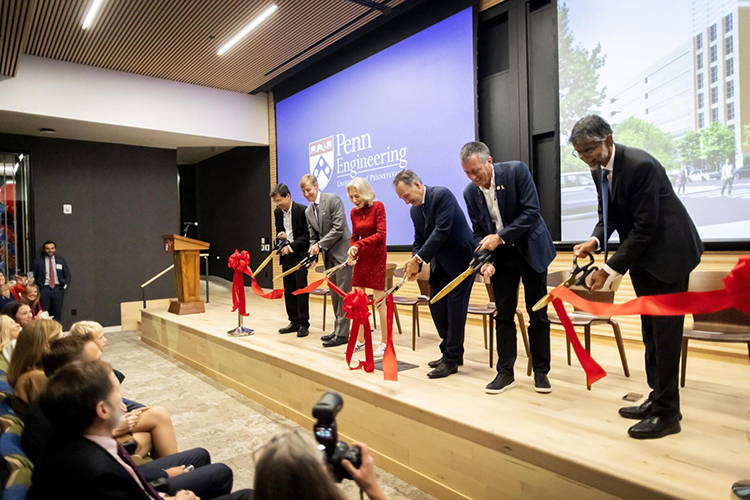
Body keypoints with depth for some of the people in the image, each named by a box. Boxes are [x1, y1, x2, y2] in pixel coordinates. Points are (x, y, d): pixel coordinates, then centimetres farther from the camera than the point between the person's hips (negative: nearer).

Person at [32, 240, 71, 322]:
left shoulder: (61, 260, 11)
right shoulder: (38, 261, 5)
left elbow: (67, 275, 14)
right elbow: (33, 277, 7)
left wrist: (65, 285, 2)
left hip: (58, 288, 1)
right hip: (44, 289, -1)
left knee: (57, 313, 3)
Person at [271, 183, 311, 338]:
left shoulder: (302, 210, -13)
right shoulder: (277, 212, 7)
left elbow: (308, 235, -13)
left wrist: (291, 247, -17)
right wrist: (280, 235, -4)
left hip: (300, 254, -6)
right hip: (286, 255, 7)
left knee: (301, 289, -5)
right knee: (289, 290, 8)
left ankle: (303, 324, 2)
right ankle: (294, 322, 18)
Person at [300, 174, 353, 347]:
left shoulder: (333, 199, -11)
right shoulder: (308, 211, 11)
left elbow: (338, 228, -18)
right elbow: (313, 236, 13)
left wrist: (320, 245, -17)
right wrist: (312, 255, -3)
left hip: (342, 251, -7)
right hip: (328, 255, 8)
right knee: (334, 294, 12)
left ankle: (342, 334, 0)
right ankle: (337, 330, 21)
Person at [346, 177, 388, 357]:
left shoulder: (378, 207, -8)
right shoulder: (354, 212, 8)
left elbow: (381, 234, -15)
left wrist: (359, 244, -20)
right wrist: (352, 250, -5)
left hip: (376, 256, -6)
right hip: (361, 258, 6)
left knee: (379, 300, -4)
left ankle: (385, 343, 7)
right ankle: (360, 340, 19)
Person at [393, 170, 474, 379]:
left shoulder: (442, 195, -18)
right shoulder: (415, 210, 7)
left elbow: (441, 231, -26)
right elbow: (419, 241, 10)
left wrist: (418, 259, -25)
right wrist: (414, 261, -10)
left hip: (460, 259, -8)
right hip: (440, 264, 8)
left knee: (455, 310, -3)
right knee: (437, 307, 9)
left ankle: (451, 360, 9)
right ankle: (451, 352, 24)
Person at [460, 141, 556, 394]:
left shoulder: (517, 171, -16)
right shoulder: (470, 192, -4)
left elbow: (532, 212, -20)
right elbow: (478, 231, 1)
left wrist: (500, 237, -24)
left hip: (531, 249, -3)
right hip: (501, 256, 3)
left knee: (537, 314, 5)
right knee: (504, 315, 5)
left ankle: (541, 371, 19)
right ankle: (505, 372, 15)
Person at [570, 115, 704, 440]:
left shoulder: (640, 165, -25)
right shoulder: (599, 169, 1)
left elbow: (645, 228, -26)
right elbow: (608, 215, 8)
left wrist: (610, 269, -26)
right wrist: (595, 241, -12)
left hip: (668, 251, -8)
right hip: (641, 255, 9)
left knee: (664, 332, -3)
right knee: (650, 332, 14)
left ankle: (666, 413, 8)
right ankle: (658, 399, 27)